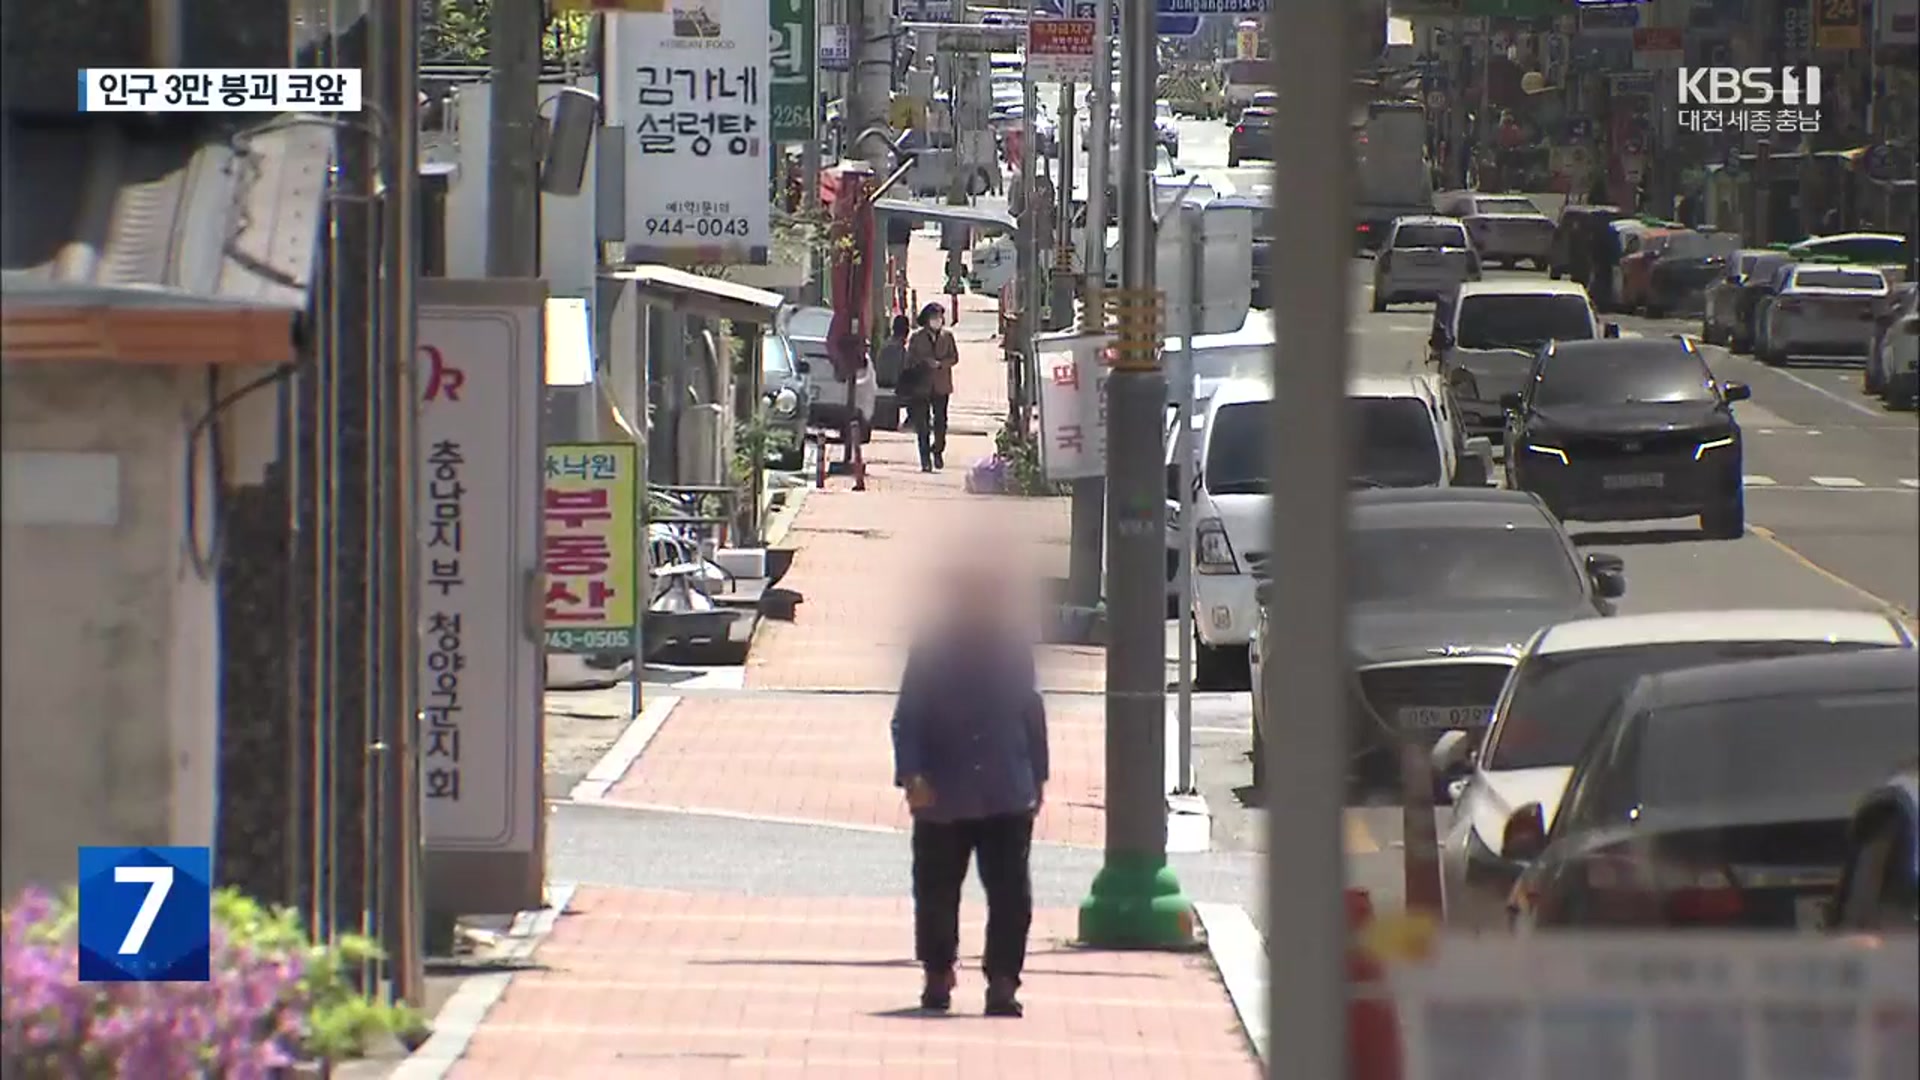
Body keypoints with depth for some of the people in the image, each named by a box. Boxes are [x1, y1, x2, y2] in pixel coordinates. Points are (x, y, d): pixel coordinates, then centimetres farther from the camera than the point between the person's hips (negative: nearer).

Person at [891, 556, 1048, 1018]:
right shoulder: (930, 652, -3)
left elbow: (1033, 716, 15)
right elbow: (907, 720, -4)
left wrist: (1037, 779, 14)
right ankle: (937, 975, 29)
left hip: (1007, 799, 1)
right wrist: (912, 776, -16)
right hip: (942, 798, -1)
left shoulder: (1015, 651, 6)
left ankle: (1002, 982, -5)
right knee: (936, 893, 11)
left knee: (1011, 895, -8)